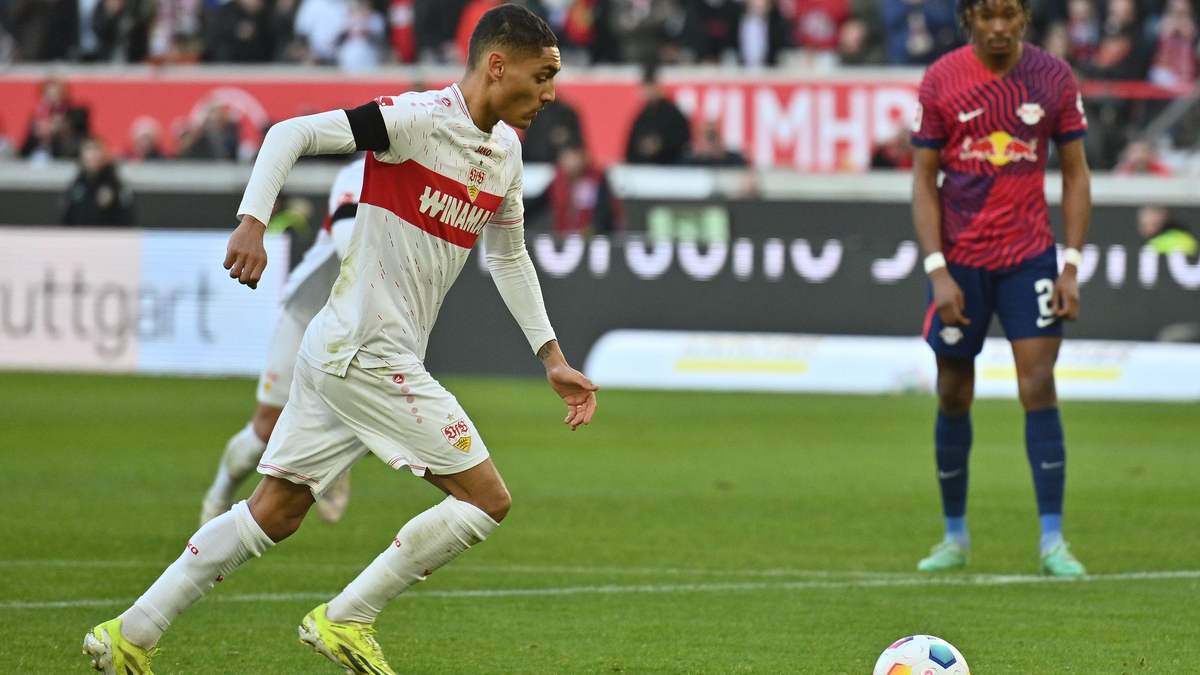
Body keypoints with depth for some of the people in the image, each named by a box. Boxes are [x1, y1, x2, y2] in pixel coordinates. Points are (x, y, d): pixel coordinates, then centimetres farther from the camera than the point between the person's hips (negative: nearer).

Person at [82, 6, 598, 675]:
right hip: (368, 358, -9)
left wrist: (553, 358, 23)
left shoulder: (506, 149, 13)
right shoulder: (419, 119, -15)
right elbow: (291, 133, -15)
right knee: (488, 499, -7)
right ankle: (345, 621, 2)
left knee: (276, 510, 11)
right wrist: (252, 223, -27)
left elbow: (510, 257, 27)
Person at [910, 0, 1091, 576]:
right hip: (960, 259, 0)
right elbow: (923, 179, 0)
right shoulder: (940, 81, -4)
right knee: (954, 396, 6)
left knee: (1039, 389, -10)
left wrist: (1071, 267, -3)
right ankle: (955, 537, 20)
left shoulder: (1053, 78, -1)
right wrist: (937, 271, -9)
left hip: (1029, 257, 0)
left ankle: (1052, 541, -9)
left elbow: (1076, 174, 5)